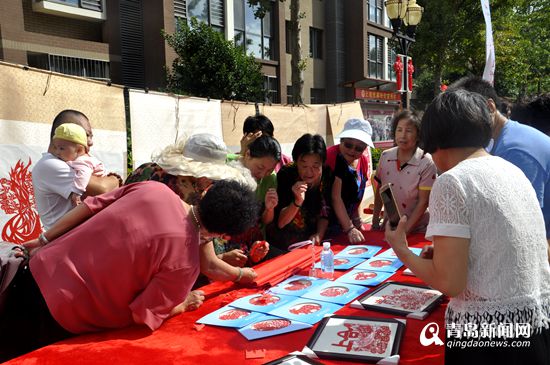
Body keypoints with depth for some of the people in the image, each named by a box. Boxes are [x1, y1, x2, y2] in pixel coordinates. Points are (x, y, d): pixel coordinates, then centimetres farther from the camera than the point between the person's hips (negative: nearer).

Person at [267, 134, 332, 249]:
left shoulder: (326, 175, -9)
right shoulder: (285, 175, -21)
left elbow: (325, 213, 3)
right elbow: (279, 223, -19)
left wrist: (319, 235, -13)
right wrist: (297, 201, -32)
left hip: (311, 241, 2)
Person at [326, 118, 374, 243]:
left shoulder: (363, 161, 1)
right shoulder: (332, 155, -21)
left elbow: (357, 195, 11)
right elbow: (336, 197, -24)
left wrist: (357, 221, 5)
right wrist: (349, 229, -26)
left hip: (345, 222, 7)